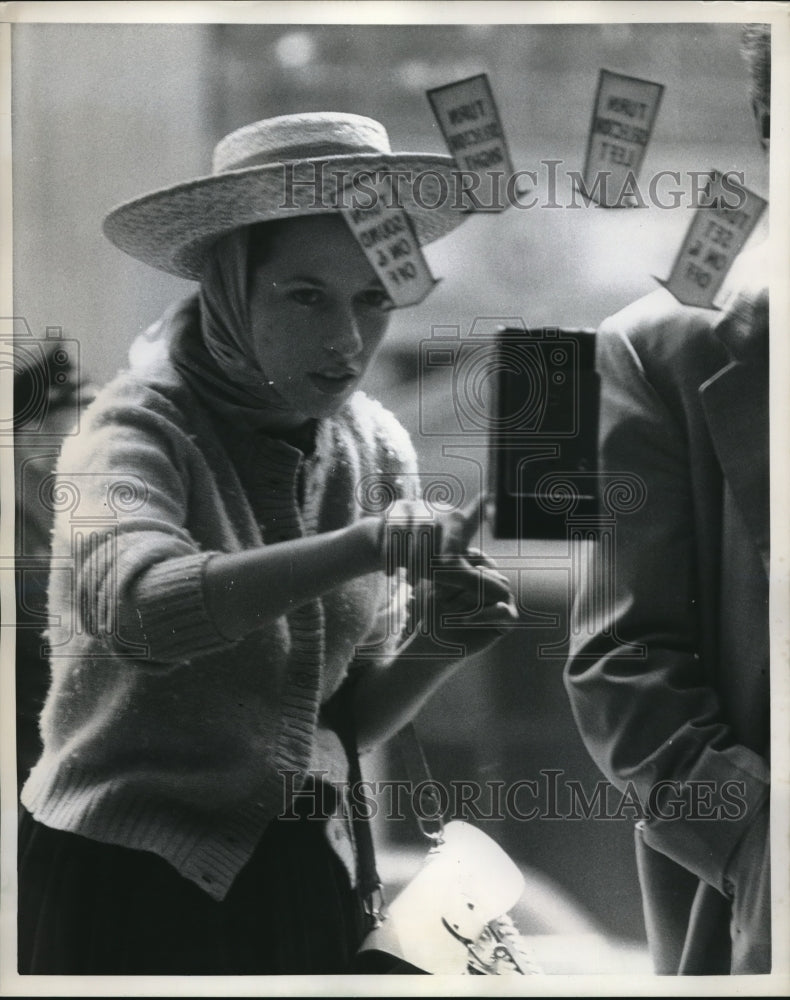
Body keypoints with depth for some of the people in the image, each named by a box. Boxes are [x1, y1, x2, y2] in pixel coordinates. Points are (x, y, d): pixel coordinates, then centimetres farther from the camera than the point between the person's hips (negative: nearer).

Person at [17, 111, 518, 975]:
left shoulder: (379, 448, 3)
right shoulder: (143, 426, -14)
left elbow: (348, 721, 7)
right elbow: (135, 609, -37)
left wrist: (436, 648, -13)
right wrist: (376, 542, -44)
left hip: (304, 873, 6)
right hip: (128, 877, -5)